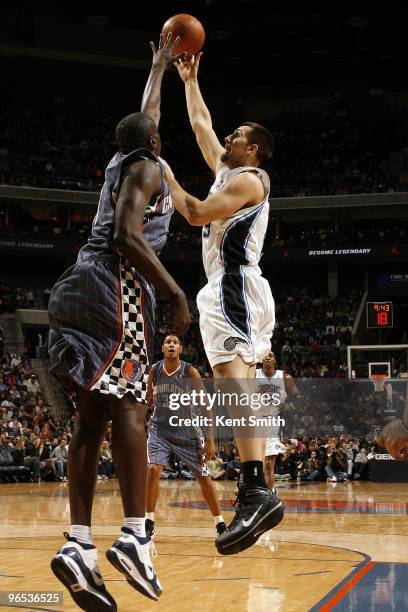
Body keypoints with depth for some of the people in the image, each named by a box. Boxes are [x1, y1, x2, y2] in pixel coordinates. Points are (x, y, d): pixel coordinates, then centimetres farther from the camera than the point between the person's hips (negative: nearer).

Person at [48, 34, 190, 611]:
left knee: (93, 415, 1)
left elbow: (142, 116, 47)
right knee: (128, 407, -13)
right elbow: (127, 236, -15)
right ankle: (135, 537, -20)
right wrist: (177, 293, -15)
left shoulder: (122, 162, 26)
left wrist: (160, 64, 59)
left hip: (84, 286, 9)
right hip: (117, 287, -8)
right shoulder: (147, 167, 1)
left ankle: (79, 545, -7)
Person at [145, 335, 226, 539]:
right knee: (153, 470, -18)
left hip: (186, 430, -1)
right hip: (160, 428, 1)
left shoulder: (190, 372, -13)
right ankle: (149, 521, -4)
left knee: (203, 476, 0)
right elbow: (147, 401, 8)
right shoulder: (155, 370, -5)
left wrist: (209, 440, -15)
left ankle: (220, 523, 14)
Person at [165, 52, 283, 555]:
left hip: (236, 288, -11)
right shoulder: (228, 170, 21)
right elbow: (201, 126, 33)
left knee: (232, 378, -25)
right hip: (231, 290, 11)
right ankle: (255, 494, 7)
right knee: (238, 386, 7)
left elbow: (196, 214, -16)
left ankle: (256, 491, -37)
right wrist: (189, 80, 37)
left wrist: (166, 177, -3)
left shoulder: (248, 179, -6)